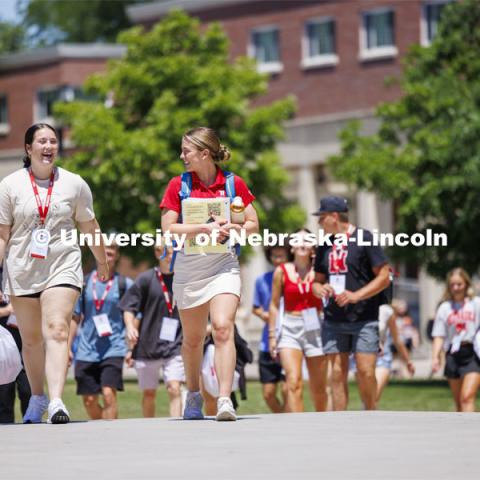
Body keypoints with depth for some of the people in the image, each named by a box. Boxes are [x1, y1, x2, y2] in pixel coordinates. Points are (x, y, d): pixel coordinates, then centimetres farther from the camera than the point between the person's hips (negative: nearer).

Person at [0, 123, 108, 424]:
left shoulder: (74, 184, 4)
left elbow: (90, 227, 16)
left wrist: (102, 263, 25)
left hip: (62, 267, -1)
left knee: (57, 331, -19)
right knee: (31, 338, 10)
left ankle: (56, 401, -29)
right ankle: (38, 397, 29)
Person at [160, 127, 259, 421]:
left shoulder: (233, 184, 0)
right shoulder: (178, 185, 0)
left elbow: (253, 225, 6)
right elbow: (168, 229, -7)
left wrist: (231, 229, -15)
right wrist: (205, 228, -17)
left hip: (224, 266, -1)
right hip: (189, 268, 2)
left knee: (223, 328, -20)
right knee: (193, 338, 12)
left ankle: (225, 400, -25)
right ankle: (194, 396, 33)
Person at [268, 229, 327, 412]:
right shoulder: (282, 271, 2)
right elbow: (274, 304, 6)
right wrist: (272, 334, 4)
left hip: (315, 329, 1)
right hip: (290, 329, -1)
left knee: (318, 387, 9)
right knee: (294, 382, -17)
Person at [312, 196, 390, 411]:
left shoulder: (364, 239, -5)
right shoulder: (325, 245, 13)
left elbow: (384, 277, -7)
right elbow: (318, 280, 21)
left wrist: (356, 295, -17)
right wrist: (319, 289, -4)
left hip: (364, 319, -5)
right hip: (334, 320, 5)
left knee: (365, 371, -10)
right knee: (337, 372, 2)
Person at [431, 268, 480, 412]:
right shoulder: (444, 308, 9)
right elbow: (439, 335, 6)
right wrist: (435, 357, -6)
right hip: (453, 355, 4)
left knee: (467, 397, -19)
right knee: (459, 402, 12)